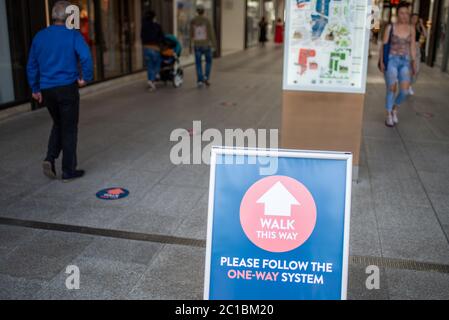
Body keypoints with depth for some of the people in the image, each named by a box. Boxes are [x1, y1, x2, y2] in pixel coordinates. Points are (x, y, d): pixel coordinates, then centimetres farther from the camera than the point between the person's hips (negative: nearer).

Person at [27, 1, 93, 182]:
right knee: (69, 129, 5)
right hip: (67, 87, -5)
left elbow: (31, 65, 11)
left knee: (58, 124, 23)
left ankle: (50, 159, 6)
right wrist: (85, 78, -9)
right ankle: (68, 171, 11)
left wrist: (35, 89, 18)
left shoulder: (40, 36, 8)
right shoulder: (73, 35, -7)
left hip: (47, 90, 5)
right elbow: (86, 57, -22)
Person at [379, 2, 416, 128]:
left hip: (405, 62, 3)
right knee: (391, 89, -7)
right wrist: (381, 61, -12)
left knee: (405, 90, -9)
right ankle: (389, 116, 8)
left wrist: (414, 64, 5)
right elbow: (384, 45, -3)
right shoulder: (390, 27, -3)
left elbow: (413, 47, 8)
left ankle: (395, 109, 18)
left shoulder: (411, 29, 6)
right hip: (391, 61, -3)